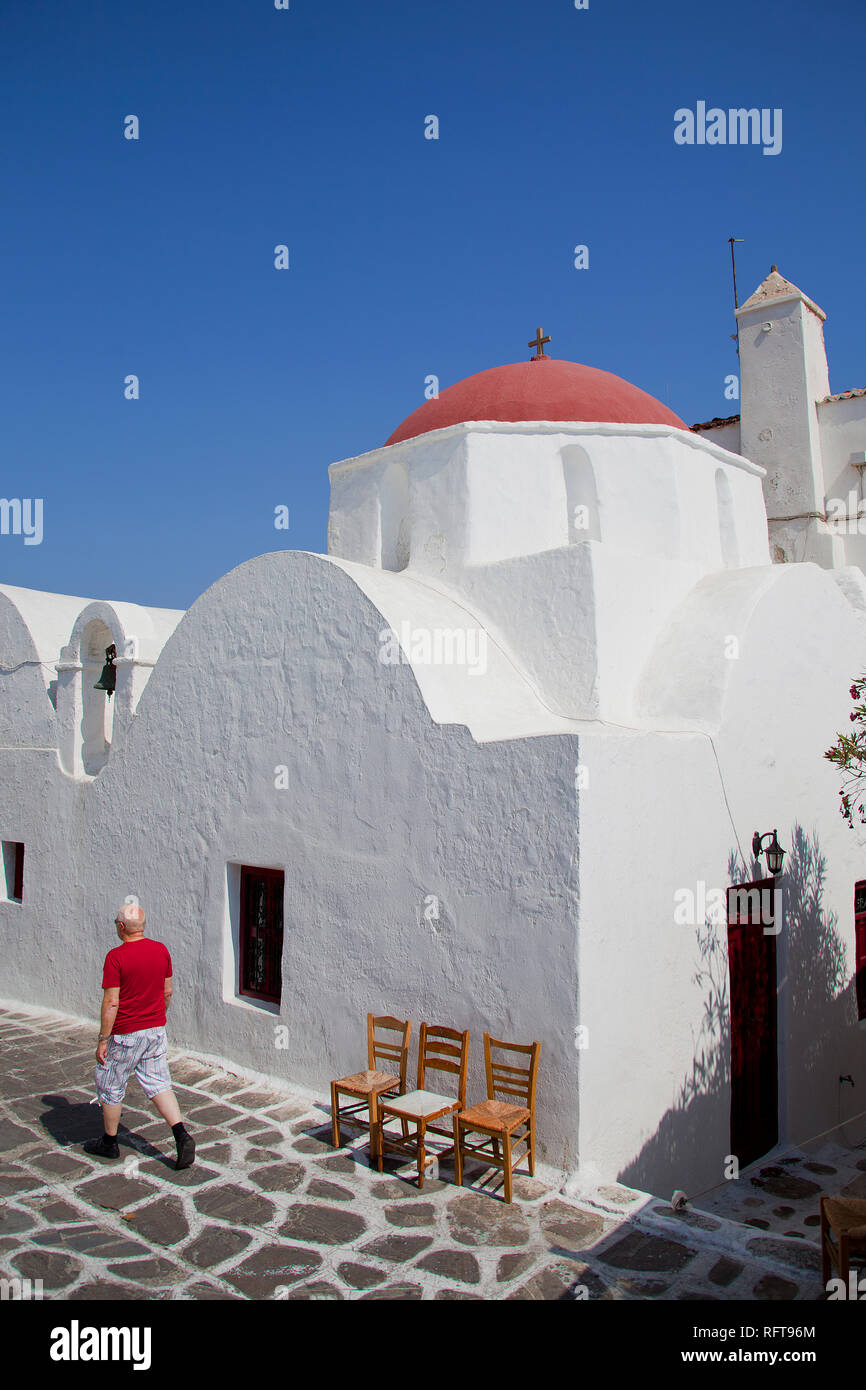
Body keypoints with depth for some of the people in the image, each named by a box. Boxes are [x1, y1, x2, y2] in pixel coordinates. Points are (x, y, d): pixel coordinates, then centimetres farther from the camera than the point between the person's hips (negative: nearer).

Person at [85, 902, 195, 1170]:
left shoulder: (116, 957, -17)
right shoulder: (161, 950, 0)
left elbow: (111, 1002, -18)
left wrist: (103, 1040, -11)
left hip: (125, 1034, -5)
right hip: (156, 1029, 5)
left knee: (110, 1086, 15)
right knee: (158, 1083, 11)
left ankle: (109, 1143, 29)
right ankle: (181, 1135, -3)